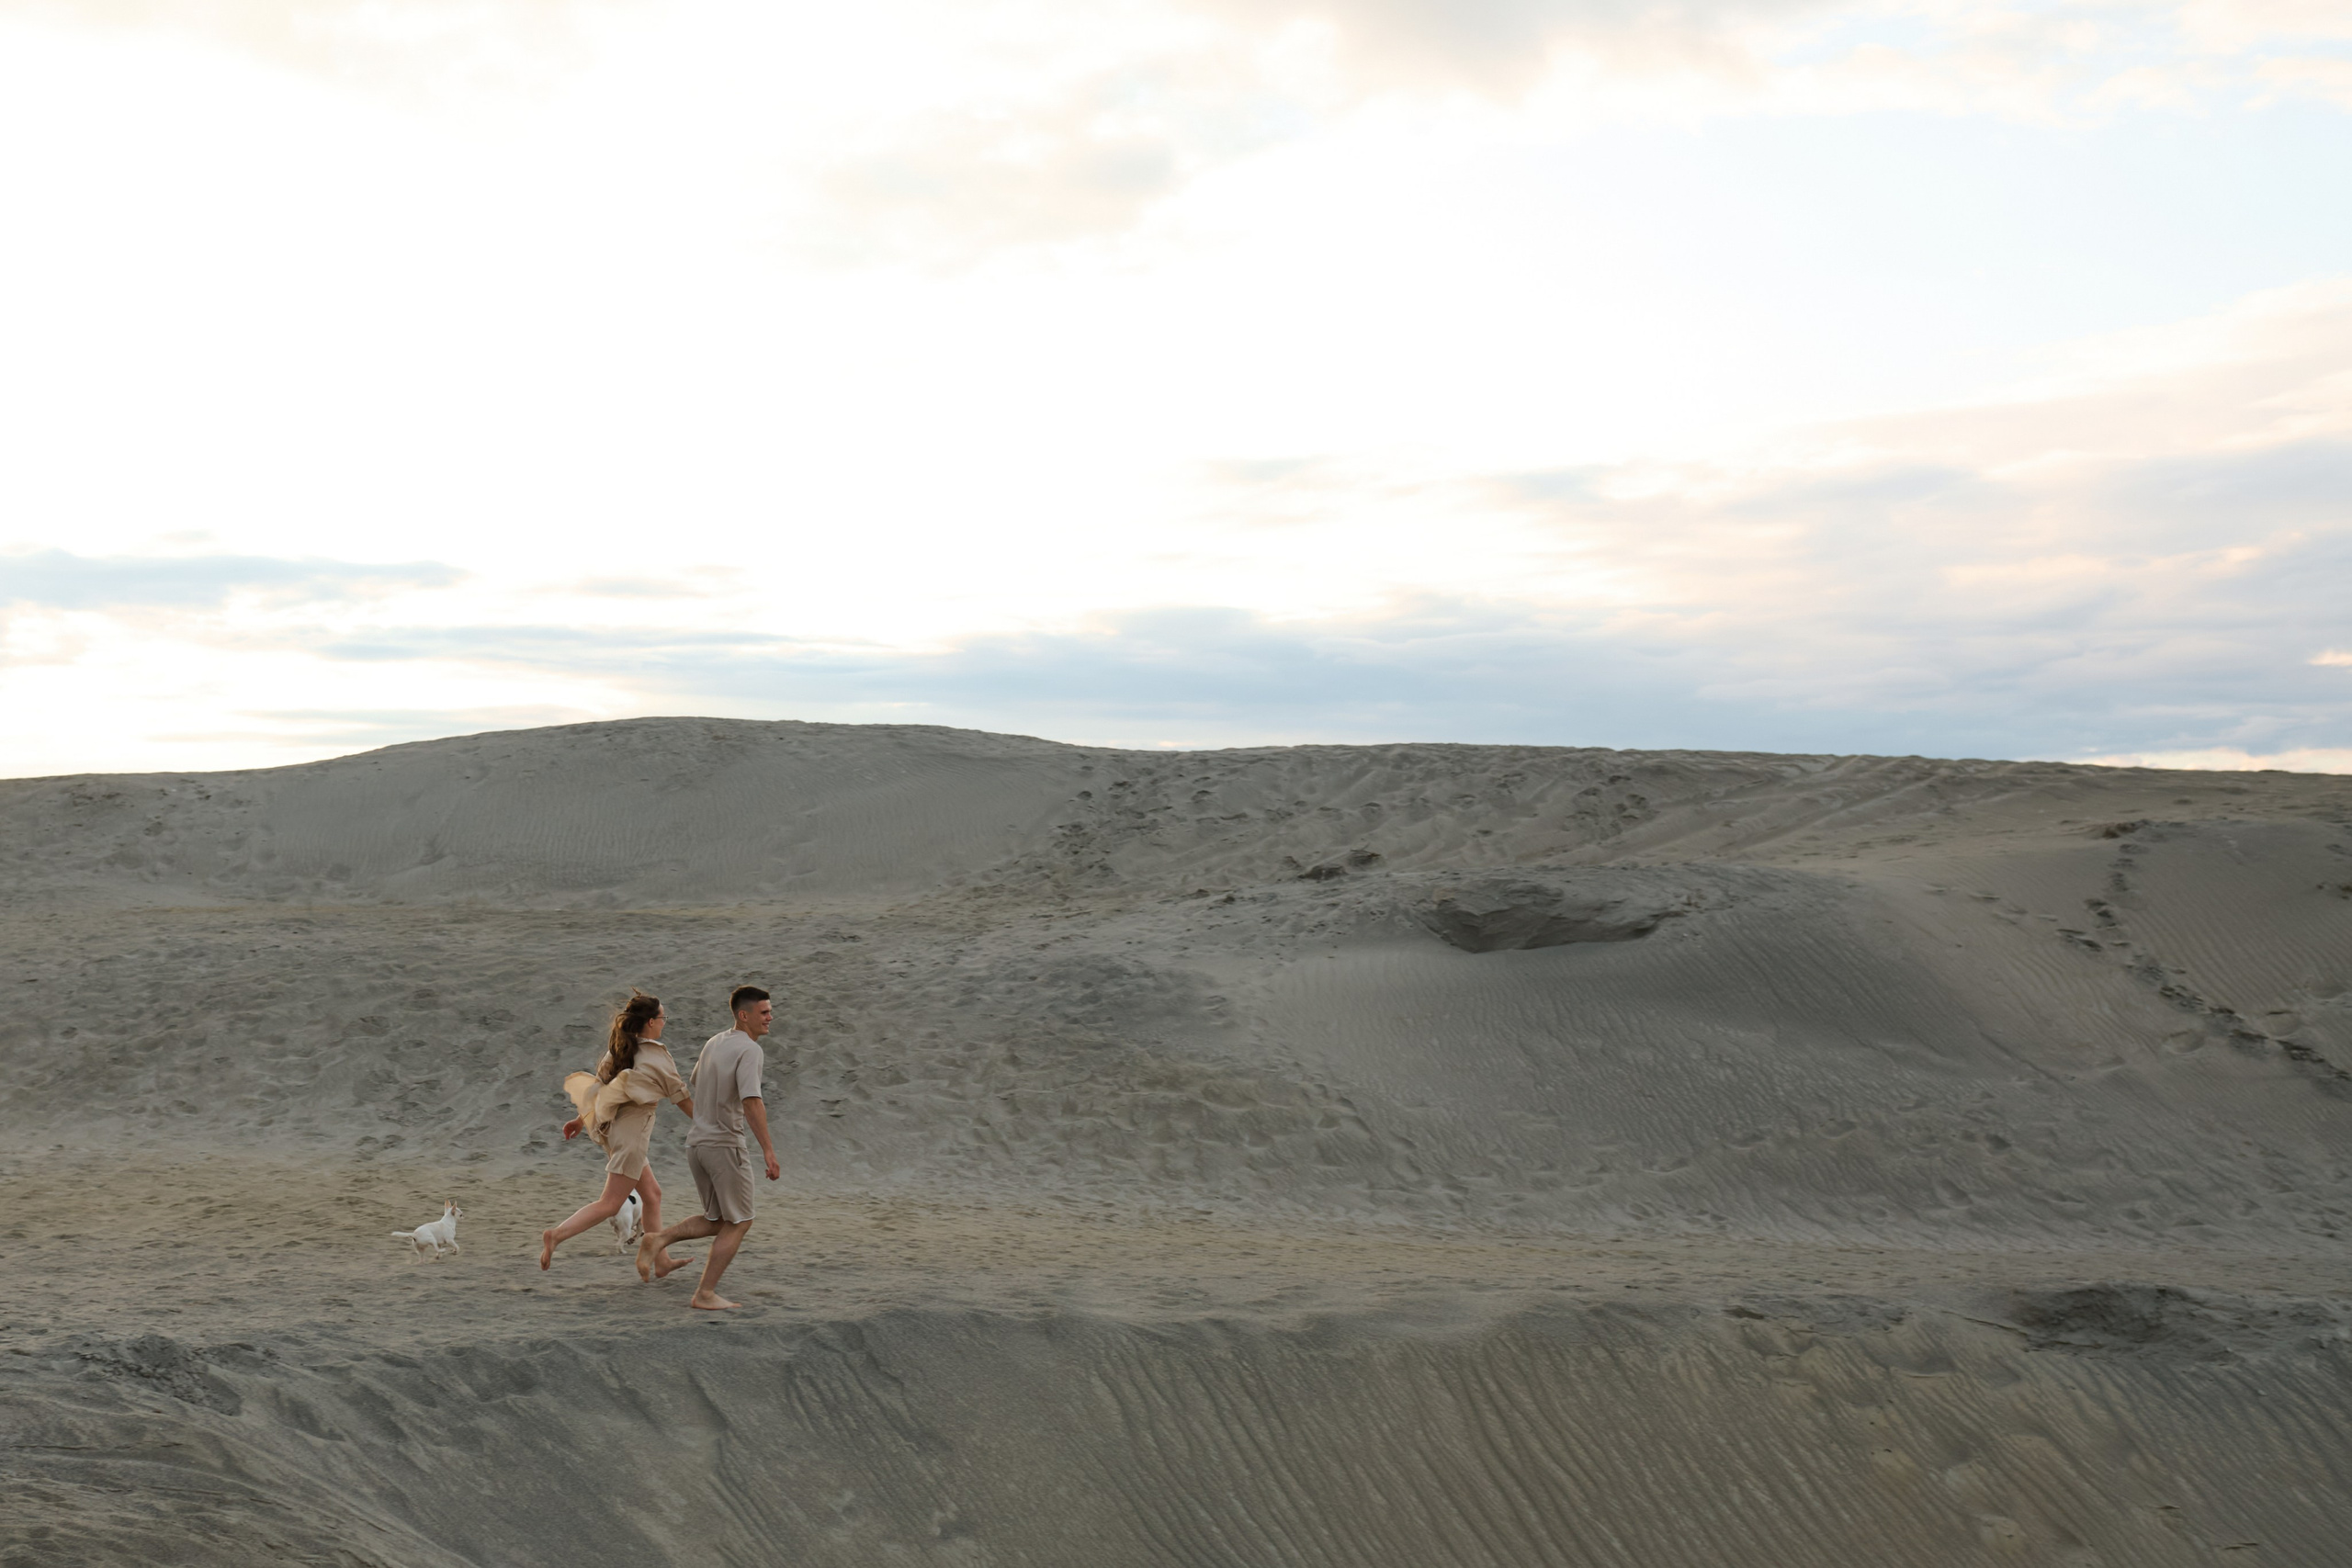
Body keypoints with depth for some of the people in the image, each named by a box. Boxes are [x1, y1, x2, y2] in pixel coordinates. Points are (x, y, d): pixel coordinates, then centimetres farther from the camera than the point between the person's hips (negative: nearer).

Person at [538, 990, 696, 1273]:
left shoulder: (620, 1048, 6)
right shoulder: (656, 1054, -12)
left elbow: (599, 1083, 10)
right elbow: (681, 1097, -5)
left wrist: (580, 1120, 20)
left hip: (613, 1128, 8)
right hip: (632, 1132, -8)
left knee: (652, 1194, 16)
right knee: (610, 1204, -5)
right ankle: (556, 1235, -15)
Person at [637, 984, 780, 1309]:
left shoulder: (714, 1042, 11)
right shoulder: (749, 1050, -16)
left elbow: (696, 1080, 28)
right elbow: (751, 1102, -26)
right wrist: (768, 1151, -27)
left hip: (697, 1142, 8)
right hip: (725, 1146, -8)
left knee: (716, 1221, 18)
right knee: (737, 1223, 5)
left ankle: (658, 1240, 2)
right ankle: (705, 1294, 4)